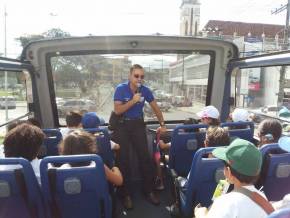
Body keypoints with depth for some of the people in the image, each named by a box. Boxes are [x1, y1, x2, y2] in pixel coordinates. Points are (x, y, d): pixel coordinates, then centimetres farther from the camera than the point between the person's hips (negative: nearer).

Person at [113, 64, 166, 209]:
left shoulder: (145, 90, -4)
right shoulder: (121, 89, -12)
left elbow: (155, 108, 8)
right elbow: (117, 110, -18)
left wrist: (162, 124, 9)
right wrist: (133, 101, -25)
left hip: (138, 124, 3)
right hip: (122, 125, -2)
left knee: (145, 156, 2)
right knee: (123, 159, 0)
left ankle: (149, 190, 19)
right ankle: (125, 193, 15)